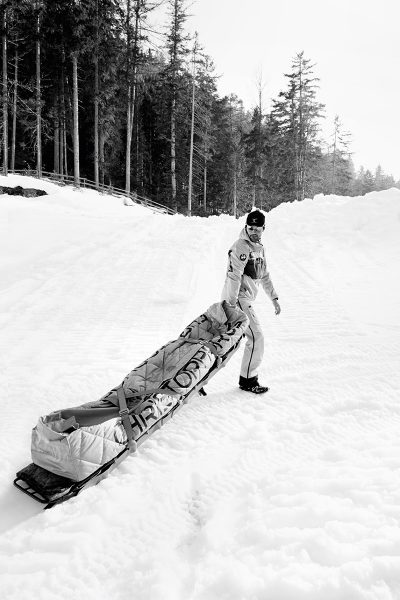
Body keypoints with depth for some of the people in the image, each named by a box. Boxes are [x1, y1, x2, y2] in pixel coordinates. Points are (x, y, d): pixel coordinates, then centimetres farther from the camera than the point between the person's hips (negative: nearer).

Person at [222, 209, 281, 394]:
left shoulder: (259, 247, 17)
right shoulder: (241, 247, -13)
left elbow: (264, 275, 25)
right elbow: (234, 276, -20)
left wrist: (274, 297, 22)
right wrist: (232, 303, -25)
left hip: (247, 298, 9)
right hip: (238, 298, -9)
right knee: (256, 336, -7)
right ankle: (248, 380, 3)